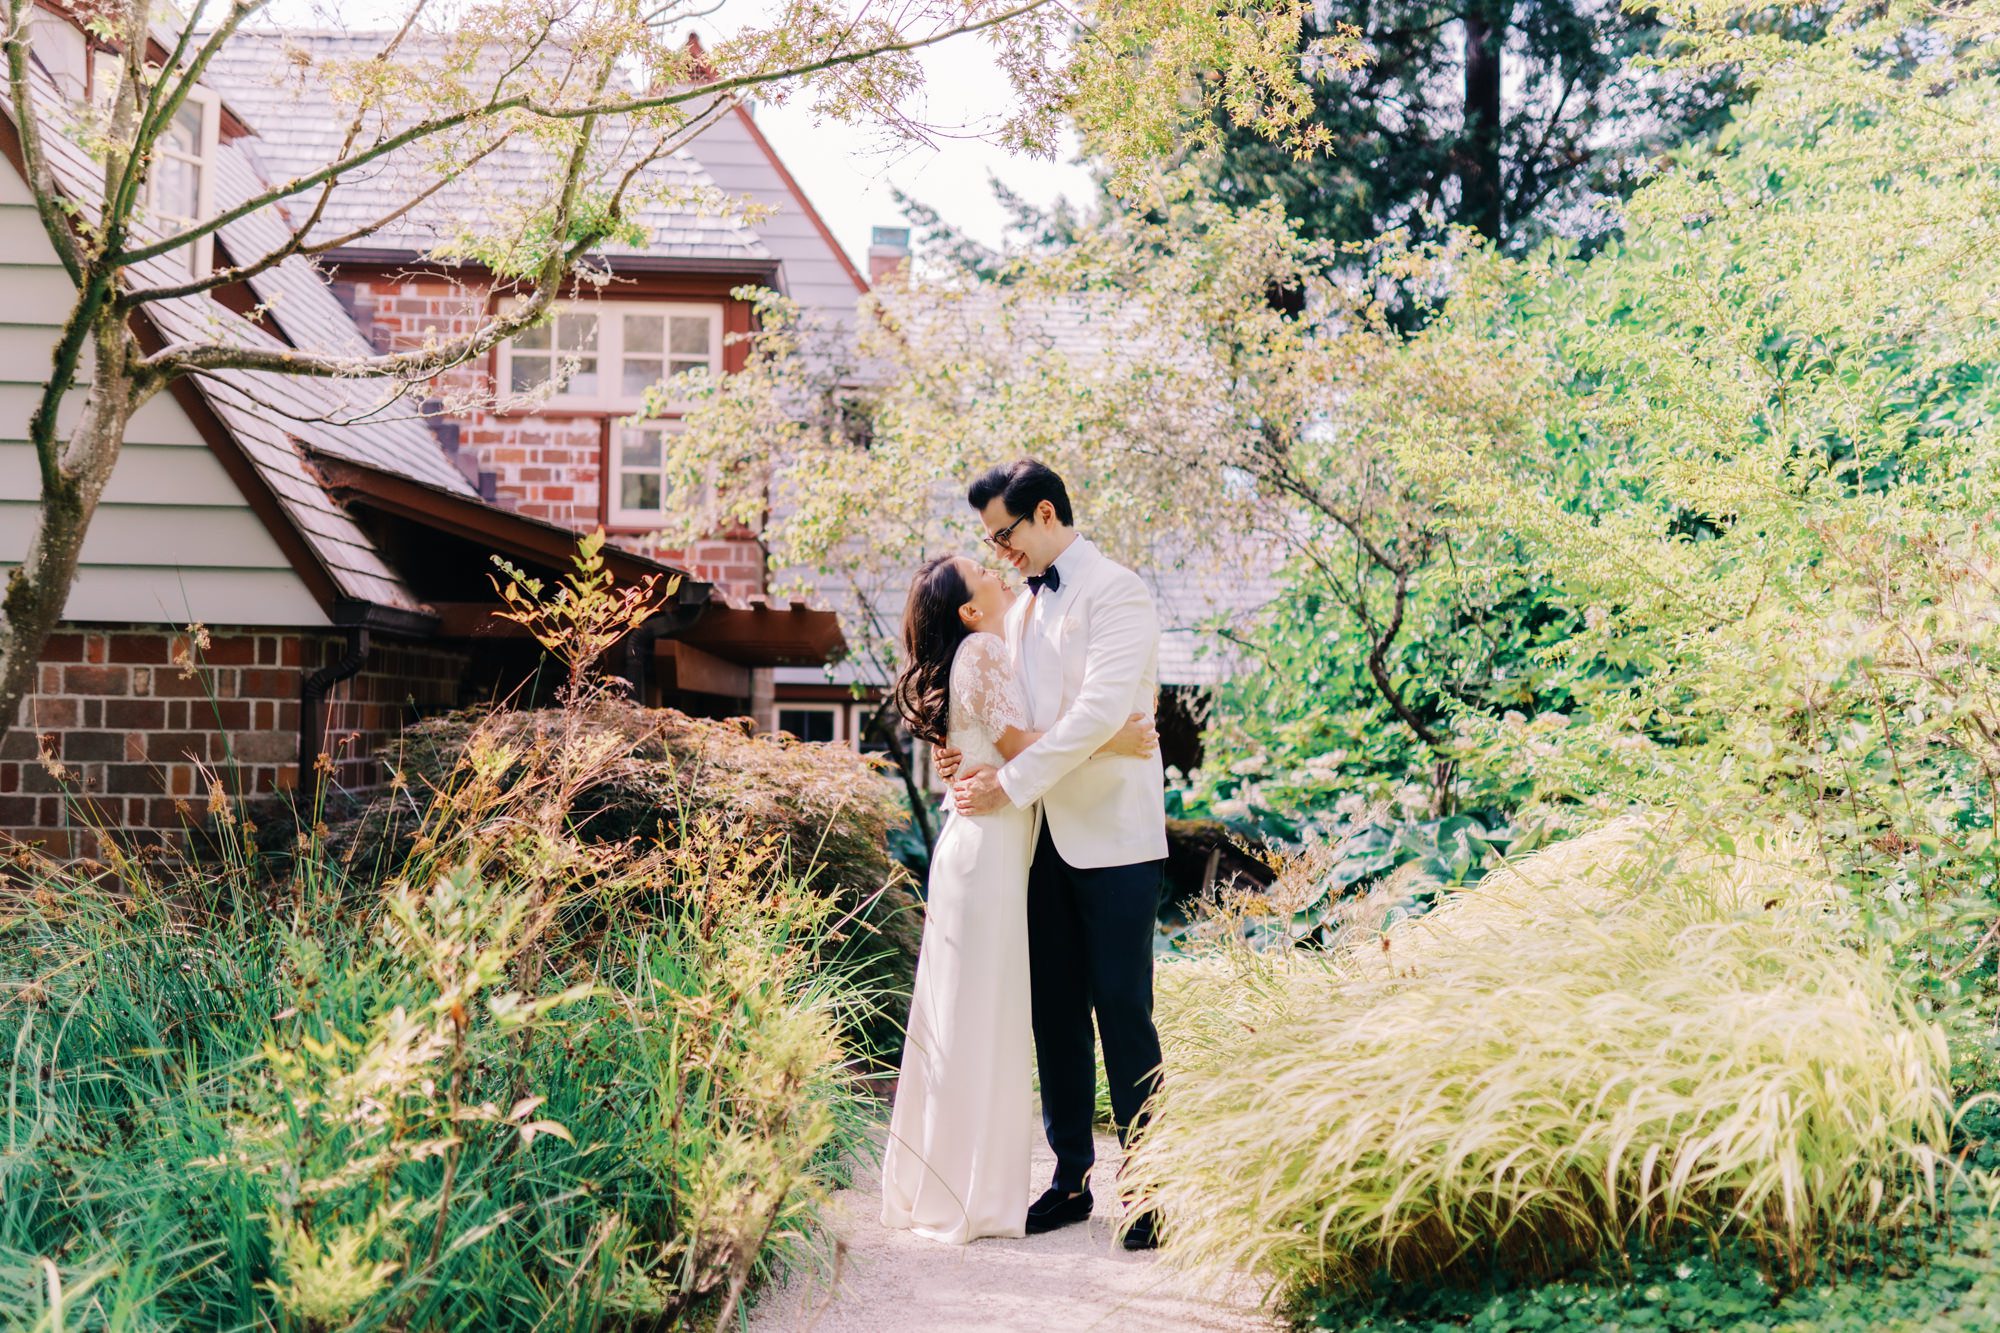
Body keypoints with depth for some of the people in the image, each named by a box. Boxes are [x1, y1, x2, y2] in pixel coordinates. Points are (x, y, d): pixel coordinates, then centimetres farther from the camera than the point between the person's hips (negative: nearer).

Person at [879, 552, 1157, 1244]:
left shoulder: (978, 654, 19)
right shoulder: (984, 649, -10)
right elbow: (1018, 743, -18)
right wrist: (1111, 742, -18)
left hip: (973, 843, 10)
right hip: (989, 845, -10)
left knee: (959, 1014, 12)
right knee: (982, 1015, -5)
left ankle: (933, 1186, 19)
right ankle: (971, 1196, 0)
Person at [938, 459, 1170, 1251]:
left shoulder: (1115, 593, -7)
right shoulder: (1025, 607, 18)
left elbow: (1101, 711, -19)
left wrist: (1010, 782, -19)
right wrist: (969, 757, 0)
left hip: (1112, 837, -7)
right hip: (1046, 838, 7)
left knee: (1123, 1011, -5)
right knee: (1055, 1013, 8)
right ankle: (1072, 1178, 17)